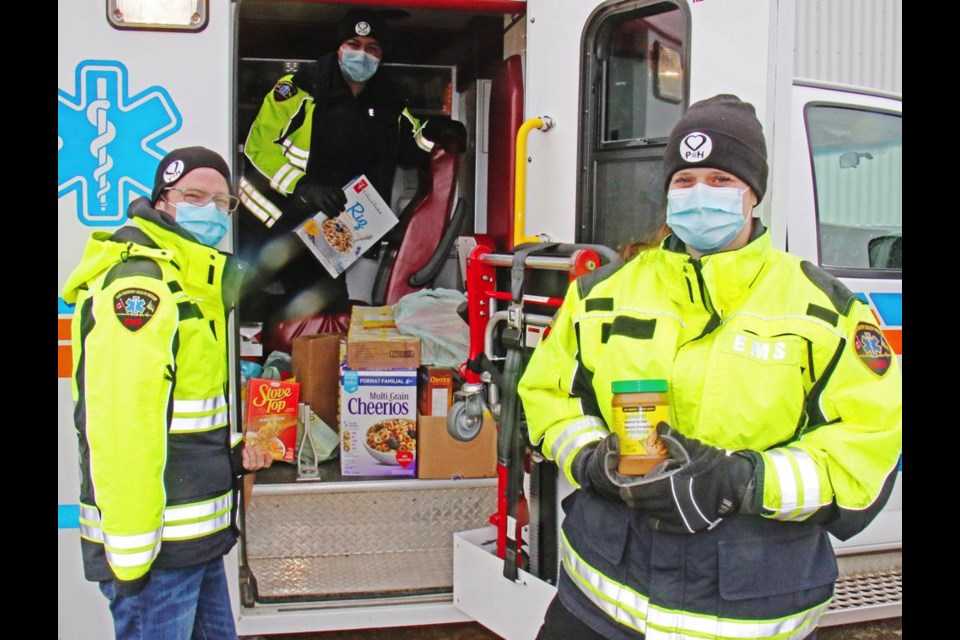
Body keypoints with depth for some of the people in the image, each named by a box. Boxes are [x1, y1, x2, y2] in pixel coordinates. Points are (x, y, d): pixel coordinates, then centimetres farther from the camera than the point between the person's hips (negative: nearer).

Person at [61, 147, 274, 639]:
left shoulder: (193, 284, 16)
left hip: (198, 541, 10)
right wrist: (131, 550, -24)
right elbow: (118, 423, -24)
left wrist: (228, 458, 9)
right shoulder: (136, 280, -16)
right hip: (156, 549, -10)